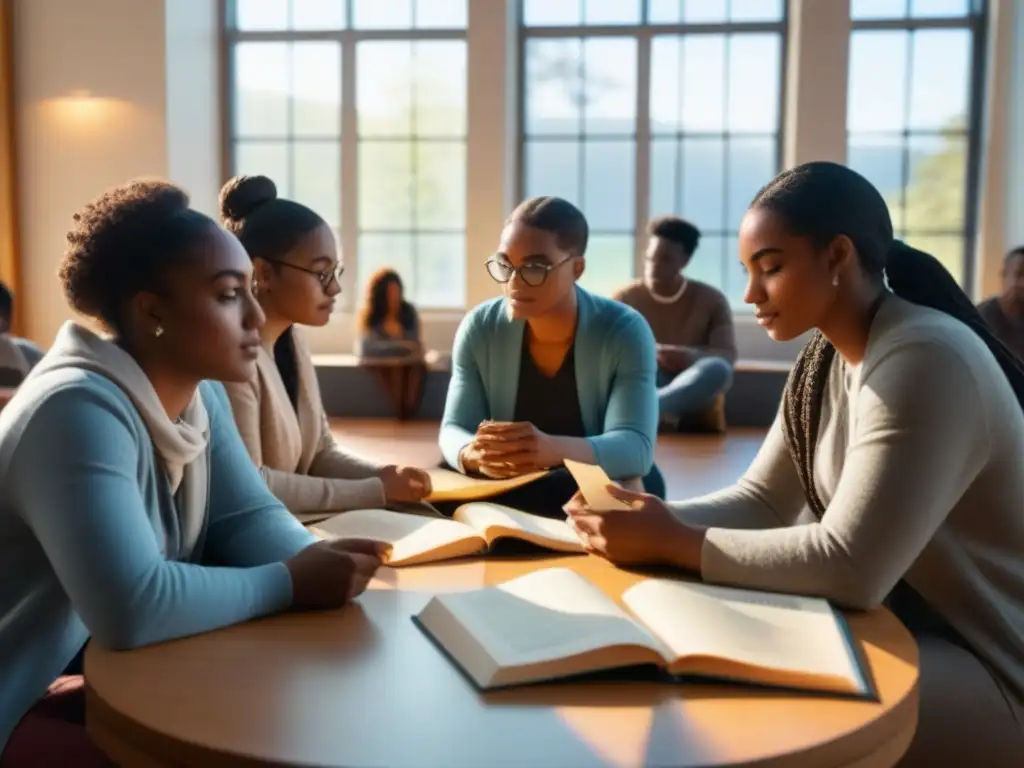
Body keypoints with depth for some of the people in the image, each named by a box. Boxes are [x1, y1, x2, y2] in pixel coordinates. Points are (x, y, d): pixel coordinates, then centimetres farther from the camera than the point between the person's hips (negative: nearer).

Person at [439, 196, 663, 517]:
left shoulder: (625, 332, -16)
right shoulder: (479, 328, -7)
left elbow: (636, 448, -26)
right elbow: (453, 430, -9)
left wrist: (554, 450, -47)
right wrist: (474, 454, -37)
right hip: (504, 497, 2)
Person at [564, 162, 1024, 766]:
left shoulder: (924, 361, -25)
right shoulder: (824, 360, 4)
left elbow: (851, 568, -30)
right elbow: (760, 500, 3)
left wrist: (672, 544, -25)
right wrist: (658, 521, -14)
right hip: (895, 621, 8)